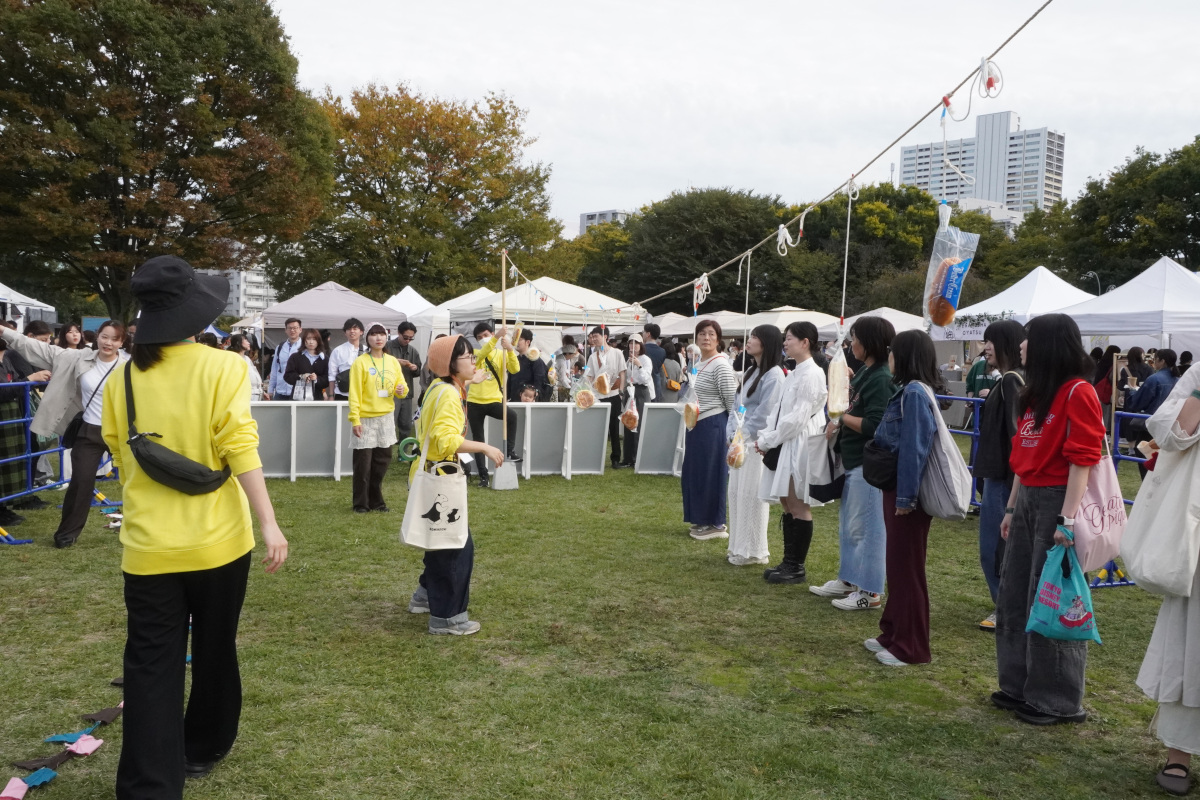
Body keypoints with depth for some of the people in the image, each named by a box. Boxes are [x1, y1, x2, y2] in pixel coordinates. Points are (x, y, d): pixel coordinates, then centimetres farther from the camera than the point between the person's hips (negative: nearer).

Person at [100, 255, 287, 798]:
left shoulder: (122, 378, 1)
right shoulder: (222, 368, -10)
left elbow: (119, 456, 9)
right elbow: (240, 449, -17)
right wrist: (269, 523, -15)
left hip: (148, 547, 2)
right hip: (216, 541, -1)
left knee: (151, 667, 6)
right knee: (214, 649, 19)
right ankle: (202, 749, 36)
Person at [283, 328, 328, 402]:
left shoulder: (325, 359, 9)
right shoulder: (295, 357, 11)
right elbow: (287, 376, 4)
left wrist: (317, 379, -16)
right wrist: (300, 376, -13)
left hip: (317, 398, 0)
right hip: (298, 397, 0)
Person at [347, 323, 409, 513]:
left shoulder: (393, 362, 7)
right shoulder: (360, 362, -8)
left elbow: (401, 386, 14)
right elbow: (354, 393, -11)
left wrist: (402, 389, -11)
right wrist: (355, 419, -17)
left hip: (386, 418, 5)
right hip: (366, 419, -5)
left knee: (382, 461, 11)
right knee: (363, 464, -2)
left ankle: (376, 501, 23)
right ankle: (361, 504, 10)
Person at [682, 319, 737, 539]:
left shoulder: (720, 365, -15)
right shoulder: (698, 364, 12)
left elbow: (733, 401, -14)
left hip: (713, 425, -9)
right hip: (696, 425, 9)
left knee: (711, 474, -1)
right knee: (695, 473, 13)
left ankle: (716, 524, 9)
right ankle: (703, 519, 25)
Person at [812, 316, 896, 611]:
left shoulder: (882, 378, -17)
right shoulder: (864, 372, 11)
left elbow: (873, 425, -22)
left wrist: (842, 417, -10)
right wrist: (838, 424, 1)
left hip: (869, 464, -10)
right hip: (854, 460, 10)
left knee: (866, 526, -1)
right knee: (848, 523, 18)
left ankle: (869, 592, 9)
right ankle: (848, 581, 31)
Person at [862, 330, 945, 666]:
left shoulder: (915, 393, -18)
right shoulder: (908, 391, 11)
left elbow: (914, 449, -22)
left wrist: (905, 497, -21)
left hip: (907, 496, -9)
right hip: (896, 490, 9)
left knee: (907, 568, 0)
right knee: (897, 565, 17)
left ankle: (910, 648, 11)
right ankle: (894, 634, 29)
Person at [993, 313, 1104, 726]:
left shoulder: (1077, 393, -12)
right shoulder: (1034, 394, 14)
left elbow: (1082, 460, -18)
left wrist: (1067, 518, -23)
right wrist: (1011, 508, 17)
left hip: (1057, 501, -9)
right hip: (1027, 499, 9)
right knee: (1013, 596, 14)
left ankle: (1058, 701, 12)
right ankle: (1019, 686, 27)